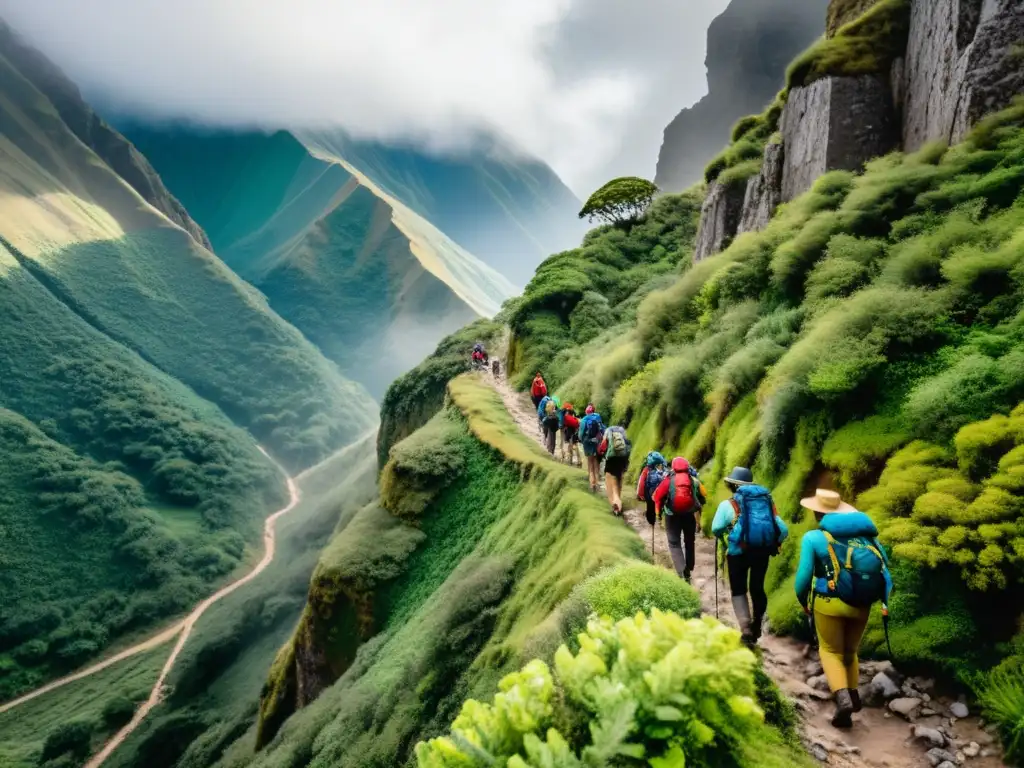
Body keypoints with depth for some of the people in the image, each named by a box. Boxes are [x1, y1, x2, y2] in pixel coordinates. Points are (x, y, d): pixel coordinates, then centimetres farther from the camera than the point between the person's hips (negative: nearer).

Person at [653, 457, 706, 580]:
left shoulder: (669, 480, -8)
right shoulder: (694, 480, -1)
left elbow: (658, 496, -10)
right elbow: (703, 495, 3)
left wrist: (659, 511, 4)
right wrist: (697, 507, 19)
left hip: (672, 516, -2)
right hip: (690, 515, 3)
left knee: (674, 543, 2)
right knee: (690, 542, 21)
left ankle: (682, 573, -15)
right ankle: (688, 570, 29)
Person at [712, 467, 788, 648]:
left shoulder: (728, 504, -4)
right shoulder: (767, 501, 9)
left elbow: (716, 529, -11)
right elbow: (783, 530, 5)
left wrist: (724, 537, 11)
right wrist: (773, 544, 20)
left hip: (739, 551, -4)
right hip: (762, 551, 4)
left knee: (739, 590, 8)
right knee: (757, 587, 19)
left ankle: (746, 629, -7)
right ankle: (756, 626, 33)